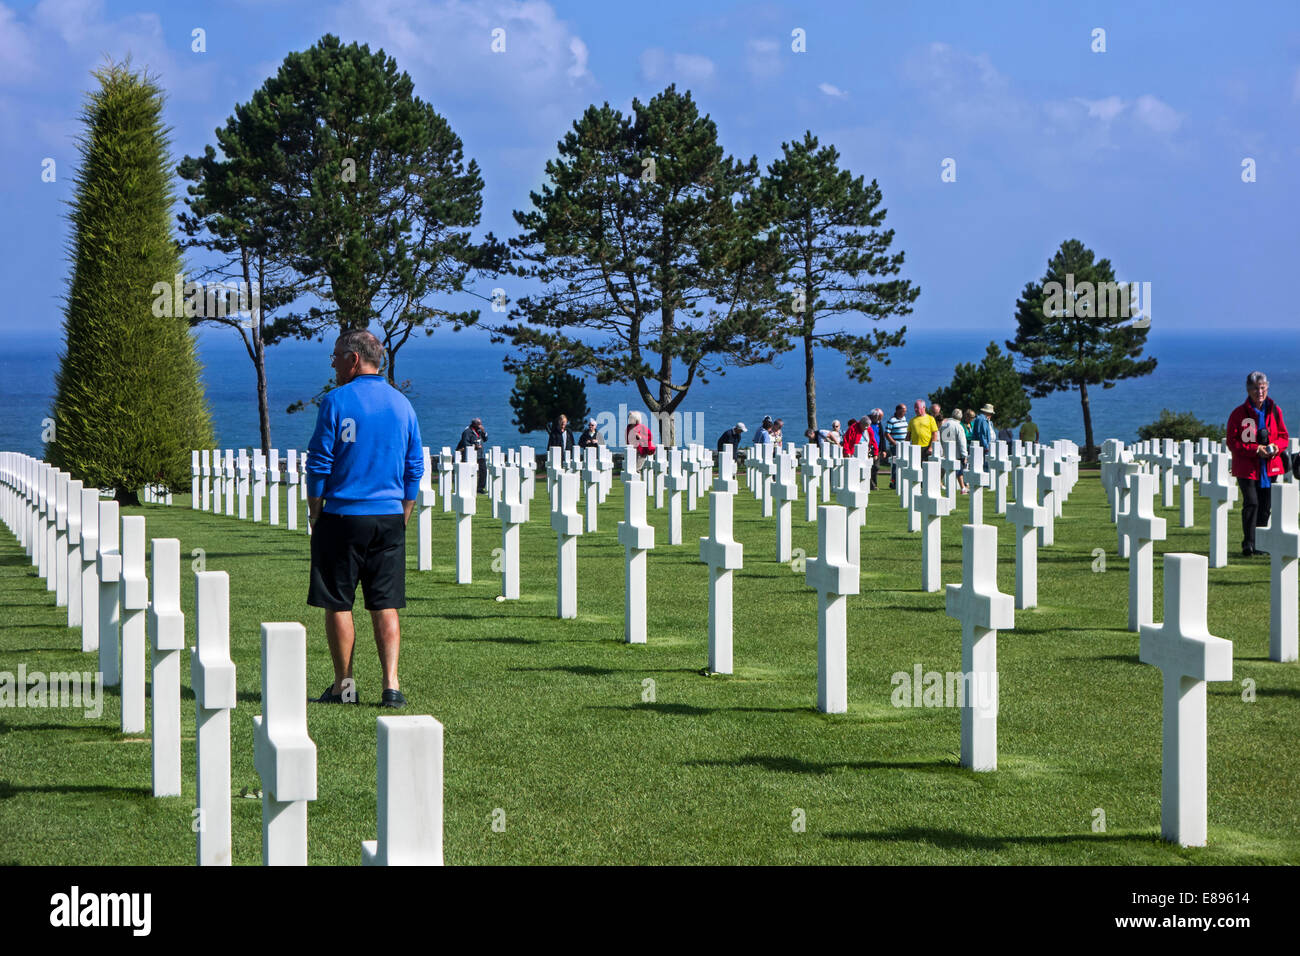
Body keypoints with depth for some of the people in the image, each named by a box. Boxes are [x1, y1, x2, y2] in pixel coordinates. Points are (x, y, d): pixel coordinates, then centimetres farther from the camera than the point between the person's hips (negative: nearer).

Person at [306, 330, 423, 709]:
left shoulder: (336, 401, -7)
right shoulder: (402, 404, 8)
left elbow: (319, 464, -7)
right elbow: (414, 468, 11)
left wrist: (314, 514, 3)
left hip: (343, 517, -4)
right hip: (390, 518, 4)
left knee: (338, 604, 5)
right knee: (386, 606, 5)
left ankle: (344, 685, 8)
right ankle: (391, 685, -4)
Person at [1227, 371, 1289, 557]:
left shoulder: (1275, 411, 7)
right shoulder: (1239, 413, -4)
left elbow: (1284, 437, 13)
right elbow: (1232, 442, -6)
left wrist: (1276, 446, -11)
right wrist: (1255, 449, -18)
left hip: (1269, 467, 4)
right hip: (1246, 468, -4)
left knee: (1266, 507, 7)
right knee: (1251, 503, -17)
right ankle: (1248, 543, -14)